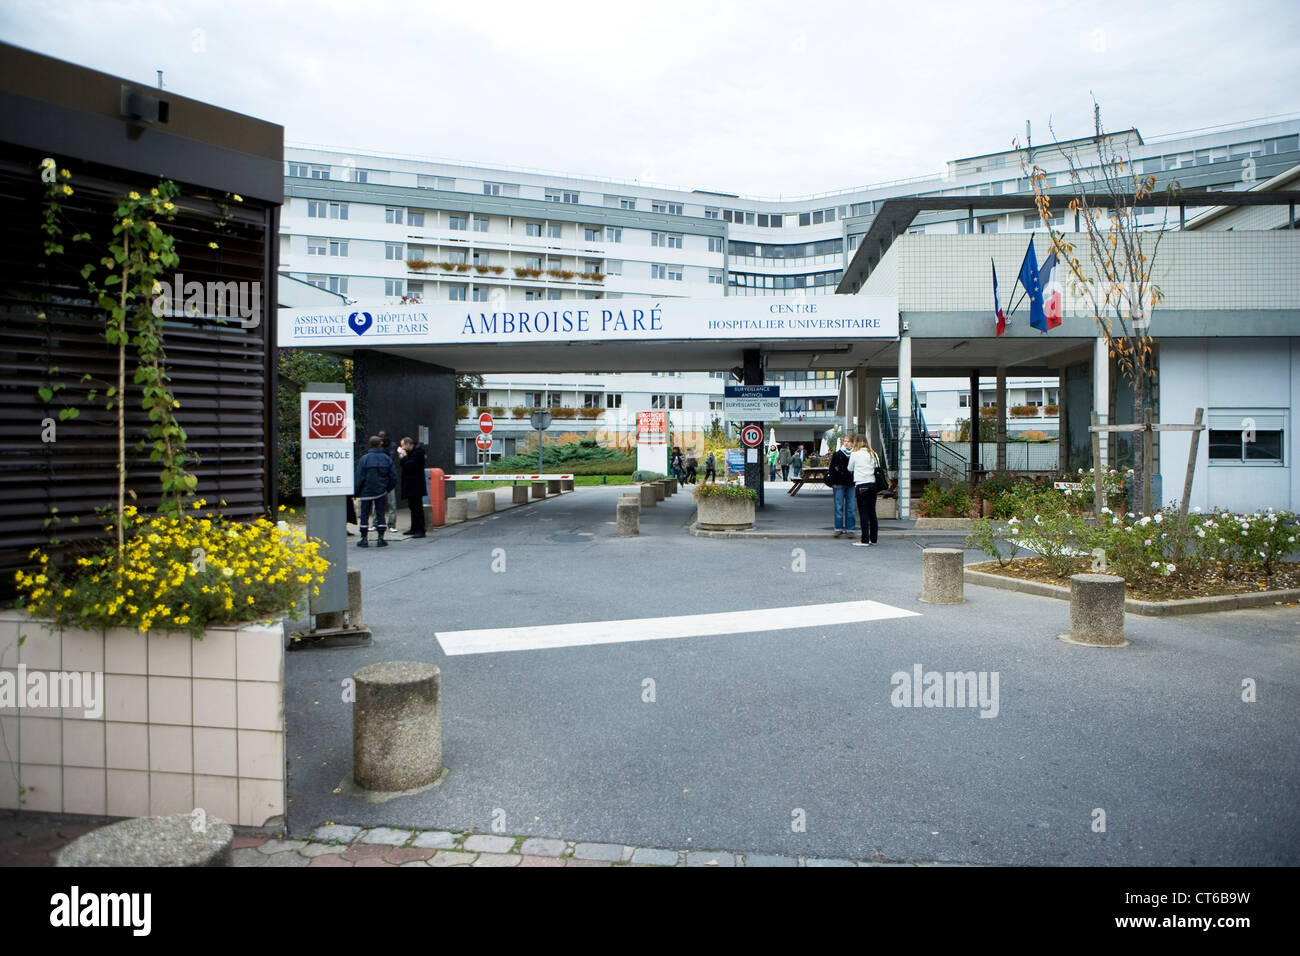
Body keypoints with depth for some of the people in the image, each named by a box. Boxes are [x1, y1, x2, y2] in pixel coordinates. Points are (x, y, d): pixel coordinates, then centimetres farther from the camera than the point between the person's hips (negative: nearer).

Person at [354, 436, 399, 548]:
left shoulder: (364, 458, -8)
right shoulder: (386, 459, -1)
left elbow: (359, 477, -8)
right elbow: (393, 477, 1)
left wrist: (356, 492, 1)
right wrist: (387, 488, 14)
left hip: (366, 492, -2)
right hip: (381, 492, 2)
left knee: (364, 515, 6)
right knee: (380, 514, 8)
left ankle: (364, 539, 7)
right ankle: (381, 538, 6)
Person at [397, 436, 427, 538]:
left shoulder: (418, 452, -14)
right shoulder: (410, 452, 16)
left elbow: (409, 466, -22)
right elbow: (401, 465, 16)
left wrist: (403, 456, -11)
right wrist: (401, 456, 2)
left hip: (416, 485, -10)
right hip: (410, 485, 10)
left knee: (417, 507, -9)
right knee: (412, 507, 15)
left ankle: (420, 531, -9)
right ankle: (414, 529, 23)